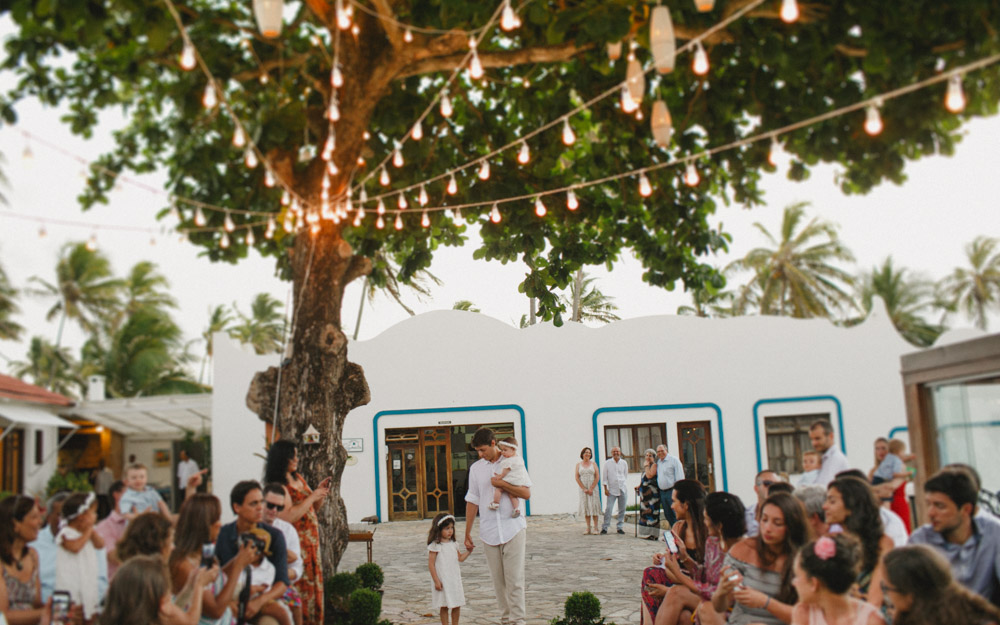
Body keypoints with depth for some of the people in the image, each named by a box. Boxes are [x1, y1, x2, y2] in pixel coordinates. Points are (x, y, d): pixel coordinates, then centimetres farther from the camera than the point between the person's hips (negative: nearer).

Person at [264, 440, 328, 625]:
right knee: (299, 589, -8)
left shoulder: (298, 478, 12)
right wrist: (312, 497, -17)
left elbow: (314, 507, 24)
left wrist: (320, 492, 5)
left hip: (310, 543, 8)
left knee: (312, 587, 11)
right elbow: (288, 516, -25)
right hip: (294, 545, -8)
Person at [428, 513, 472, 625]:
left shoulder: (453, 544, 9)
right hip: (442, 581, -6)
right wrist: (436, 581, -14)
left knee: (457, 605, 9)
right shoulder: (435, 545, -11)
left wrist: (469, 551, 2)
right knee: (444, 606, 2)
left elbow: (460, 558, 18)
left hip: (455, 580, 6)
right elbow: (431, 564, -12)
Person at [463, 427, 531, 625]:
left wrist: (502, 484, -15)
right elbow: (472, 501, 12)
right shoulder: (476, 468, 9)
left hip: (513, 528, -3)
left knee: (515, 579, -5)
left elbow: (527, 493, -4)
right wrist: (467, 534, 12)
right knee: (498, 580, 5)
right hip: (489, 532, 3)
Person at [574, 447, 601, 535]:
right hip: (583, 488, 1)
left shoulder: (593, 464, 4)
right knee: (586, 507, 0)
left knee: (593, 506, -6)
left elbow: (597, 477, -2)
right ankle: (588, 528, 3)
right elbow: (576, 477, 0)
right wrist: (584, 489, -9)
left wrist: (591, 488, -11)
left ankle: (595, 528, -4)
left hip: (593, 487, -1)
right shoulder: (578, 464, 6)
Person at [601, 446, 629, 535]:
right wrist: (605, 488, -2)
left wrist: (623, 484, 2)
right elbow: (605, 477, 3)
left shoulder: (624, 463, 8)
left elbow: (626, 475, 15)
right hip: (611, 490, -2)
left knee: (622, 509, 4)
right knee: (608, 509, -9)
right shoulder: (607, 463, 3)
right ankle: (604, 527, -4)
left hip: (622, 489, 2)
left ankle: (620, 527, 13)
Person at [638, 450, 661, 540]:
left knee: (651, 511, -9)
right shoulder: (645, 465, 19)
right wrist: (639, 485, 14)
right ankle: (646, 533, 13)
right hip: (644, 491, 9)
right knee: (644, 511, 8)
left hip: (652, 491, -9)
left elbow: (649, 476, -20)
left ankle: (652, 534, -7)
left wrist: (646, 466, -11)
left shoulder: (654, 465, -7)